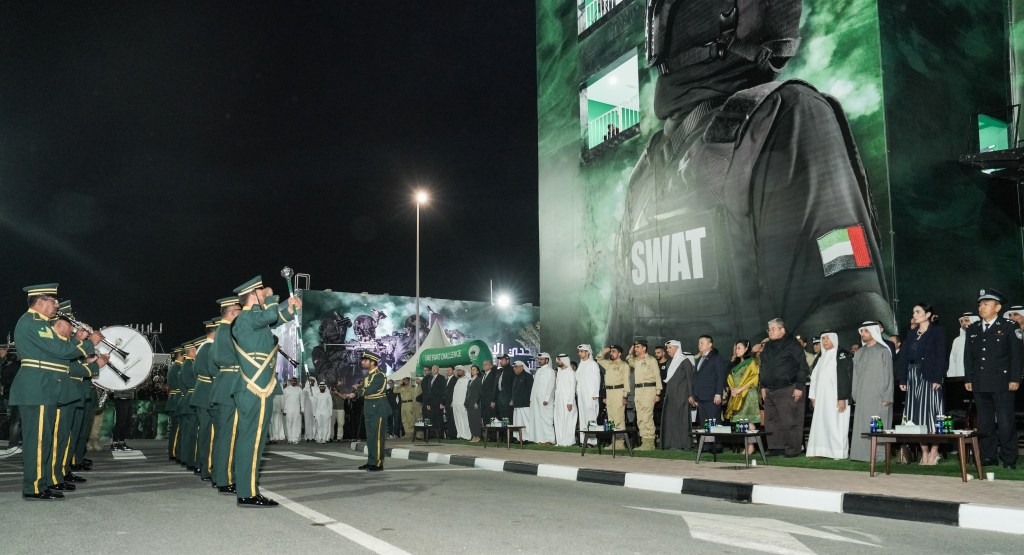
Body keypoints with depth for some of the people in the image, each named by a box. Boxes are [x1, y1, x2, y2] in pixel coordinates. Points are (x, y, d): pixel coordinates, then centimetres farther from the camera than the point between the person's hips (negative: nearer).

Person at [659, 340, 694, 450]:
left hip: (681, 396, -7)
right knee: (670, 419, 4)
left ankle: (682, 444, -1)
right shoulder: (671, 362, 17)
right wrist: (665, 395, 14)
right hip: (670, 396, 7)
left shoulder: (685, 361, -5)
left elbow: (690, 379, -10)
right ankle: (672, 444, 7)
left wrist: (690, 395, -16)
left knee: (681, 419, -6)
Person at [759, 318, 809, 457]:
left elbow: (803, 367, -8)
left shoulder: (792, 345, -5)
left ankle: (792, 449, 2)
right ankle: (777, 447, 15)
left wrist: (799, 387, -13)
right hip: (770, 391, 7)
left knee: (790, 422, -6)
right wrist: (763, 387, 16)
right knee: (771, 421, 7)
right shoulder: (768, 347, 17)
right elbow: (763, 368, 23)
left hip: (788, 391, -7)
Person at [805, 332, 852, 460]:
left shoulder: (843, 355, -4)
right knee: (820, 424, 2)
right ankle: (821, 451, 4)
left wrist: (842, 398, -16)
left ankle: (839, 452, 0)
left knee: (836, 425, -5)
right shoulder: (820, 357, 17)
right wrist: (813, 396, 13)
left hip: (836, 398, -6)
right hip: (821, 398, 6)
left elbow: (846, 377, -10)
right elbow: (814, 377, 19)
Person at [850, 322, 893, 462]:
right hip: (862, 398, 5)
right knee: (861, 426, 2)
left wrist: (887, 397, -10)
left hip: (878, 398, -5)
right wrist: (855, 396, 9)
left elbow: (888, 375, -4)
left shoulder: (883, 351, 0)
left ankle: (879, 454, -2)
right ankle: (862, 453, 4)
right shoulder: (859, 353, 16)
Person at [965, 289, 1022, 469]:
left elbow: (1016, 354, -4)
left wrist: (1015, 379, -10)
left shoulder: (1009, 327, 1)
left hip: (1002, 383, -4)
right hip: (980, 384, 5)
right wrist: (968, 379, 8)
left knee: (1006, 422, -2)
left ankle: (1009, 459, 6)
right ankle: (987, 456, 14)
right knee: (984, 422, 8)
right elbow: (968, 356, 15)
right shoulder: (972, 329, 15)